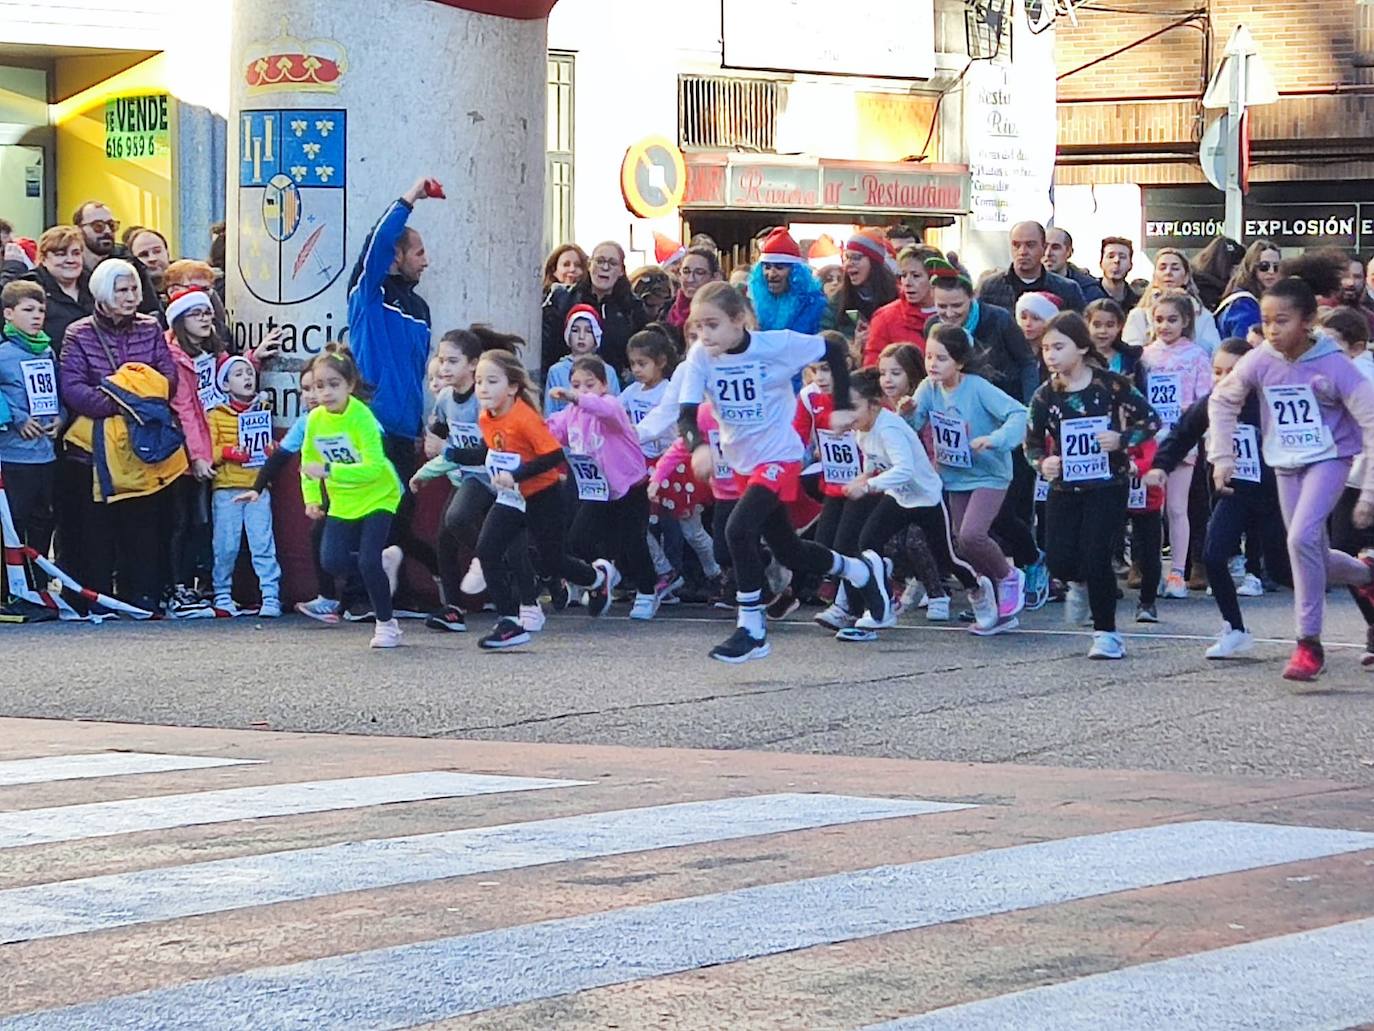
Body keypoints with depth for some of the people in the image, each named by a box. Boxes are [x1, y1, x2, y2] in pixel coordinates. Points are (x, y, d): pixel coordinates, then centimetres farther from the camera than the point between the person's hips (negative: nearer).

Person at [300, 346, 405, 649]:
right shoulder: (315, 419, -7)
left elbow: (374, 467, -31)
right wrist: (312, 498, -3)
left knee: (369, 561, -16)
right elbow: (308, 462, 8)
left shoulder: (361, 416, -24)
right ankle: (382, 561, 21)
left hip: (377, 497, -6)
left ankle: (386, 624, 4)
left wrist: (328, 471, -37)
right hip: (342, 504, 6)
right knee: (332, 562, -8)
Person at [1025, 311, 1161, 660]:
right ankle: (1079, 583, 32)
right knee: (1059, 561, -7)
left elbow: (1150, 420, -3)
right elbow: (1032, 444, 7)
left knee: (1095, 558, -11)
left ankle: (1106, 632, 5)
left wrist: (1122, 439, -20)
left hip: (1107, 485, -3)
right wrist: (1042, 463, -14)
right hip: (1065, 488, 3)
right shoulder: (1045, 396, -2)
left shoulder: (1110, 384, -10)